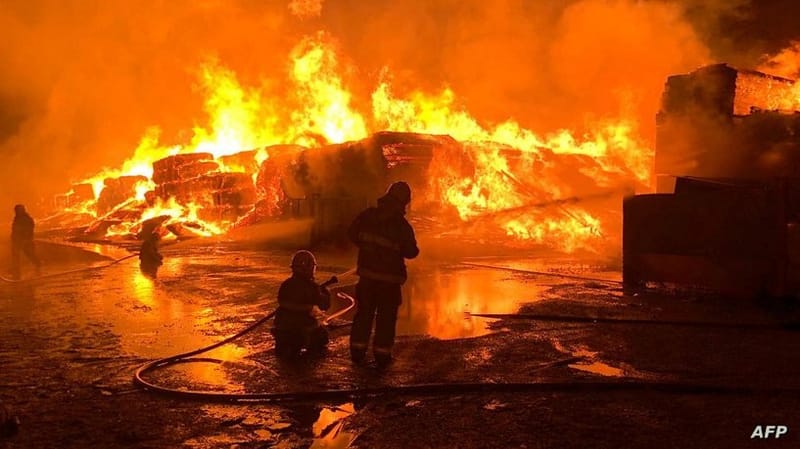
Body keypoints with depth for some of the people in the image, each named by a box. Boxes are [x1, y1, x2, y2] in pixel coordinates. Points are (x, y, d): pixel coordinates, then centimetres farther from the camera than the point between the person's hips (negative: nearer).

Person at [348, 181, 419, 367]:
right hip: (390, 278, -3)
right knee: (386, 317, 7)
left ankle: (357, 351, 19)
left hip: (367, 274, 4)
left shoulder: (368, 215, -4)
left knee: (363, 313, 15)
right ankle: (382, 354, 9)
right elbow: (411, 252, -10)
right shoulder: (402, 226, -15)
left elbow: (352, 234, 4)